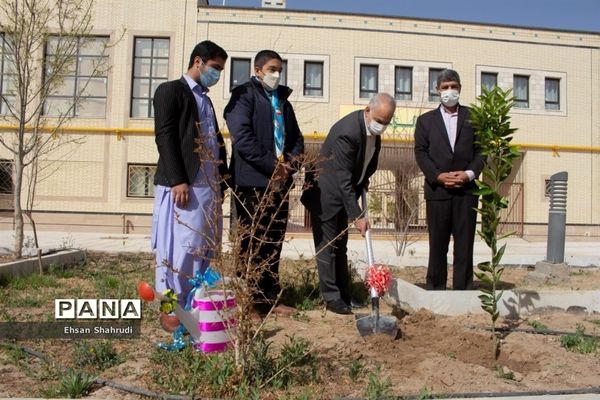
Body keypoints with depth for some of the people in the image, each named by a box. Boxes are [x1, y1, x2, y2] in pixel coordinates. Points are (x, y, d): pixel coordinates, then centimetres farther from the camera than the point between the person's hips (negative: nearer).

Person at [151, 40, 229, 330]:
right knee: (179, 248, -6)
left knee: (205, 249, 7)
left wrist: (221, 182, 12)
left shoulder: (205, 99, 24)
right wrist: (178, 180, -18)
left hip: (209, 186, 8)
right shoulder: (170, 90, 0)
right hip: (183, 185, -8)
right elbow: (165, 136, -11)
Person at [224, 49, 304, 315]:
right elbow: (242, 138, -15)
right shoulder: (244, 95, -3)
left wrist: (291, 161, -1)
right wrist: (272, 165, -15)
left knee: (274, 244, 11)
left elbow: (296, 137, 20)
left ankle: (270, 298, 20)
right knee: (252, 244, -2)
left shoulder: (282, 100, 19)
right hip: (252, 182, -7)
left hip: (279, 182, 7)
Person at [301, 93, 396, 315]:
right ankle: (332, 298, 7)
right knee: (327, 246, -1)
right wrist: (357, 215, -30)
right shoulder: (347, 131, -30)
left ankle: (345, 295, 22)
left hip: (345, 194, 8)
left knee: (340, 246, 14)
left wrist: (364, 181, 7)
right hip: (326, 195, -8)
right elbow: (343, 178, -30)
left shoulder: (374, 129, -4)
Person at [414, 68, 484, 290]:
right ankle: (435, 289, 13)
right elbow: (420, 153, 3)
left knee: (464, 243, 2)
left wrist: (469, 173, -10)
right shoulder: (426, 120, 12)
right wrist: (438, 176, -11)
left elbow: (481, 149, 7)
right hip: (437, 189, 0)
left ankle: (463, 290, 8)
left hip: (466, 189, 0)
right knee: (437, 244, 5)